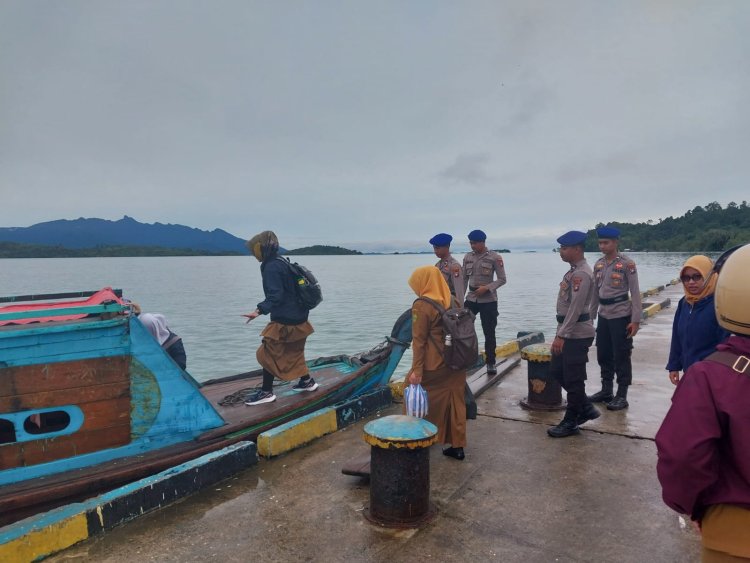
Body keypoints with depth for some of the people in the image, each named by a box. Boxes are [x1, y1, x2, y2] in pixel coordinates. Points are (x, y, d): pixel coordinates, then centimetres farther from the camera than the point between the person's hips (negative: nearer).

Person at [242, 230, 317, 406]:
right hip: (298, 318, 10)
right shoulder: (281, 263, 12)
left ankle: (266, 392, 9)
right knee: (293, 352, 23)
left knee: (268, 353, 1)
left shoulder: (271, 267, -19)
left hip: (285, 321, -10)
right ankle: (307, 381, 34)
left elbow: (275, 295, -28)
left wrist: (260, 310, -39)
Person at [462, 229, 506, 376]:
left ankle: (491, 363, 19)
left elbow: (502, 279, -6)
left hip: (488, 300, -3)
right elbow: (464, 279, 11)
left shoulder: (495, 257, -7)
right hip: (471, 299, 4)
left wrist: (486, 288, -19)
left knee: (489, 333, 6)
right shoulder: (467, 257, 6)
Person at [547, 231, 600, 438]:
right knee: (557, 371, 16)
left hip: (577, 335, -10)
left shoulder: (582, 274, -18)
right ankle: (586, 408, 29)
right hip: (569, 333, 10)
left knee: (573, 379, 2)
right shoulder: (573, 271, 13)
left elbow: (576, 308, -23)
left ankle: (570, 422, 16)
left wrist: (560, 335, -22)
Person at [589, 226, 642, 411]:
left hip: (621, 316, -6)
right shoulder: (598, 264, 8)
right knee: (603, 356, 13)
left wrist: (635, 320, -14)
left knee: (621, 357, 1)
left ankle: (621, 396, 11)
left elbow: (635, 293, -11)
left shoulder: (627, 263, -10)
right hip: (603, 316, 6)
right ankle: (606, 391, 25)